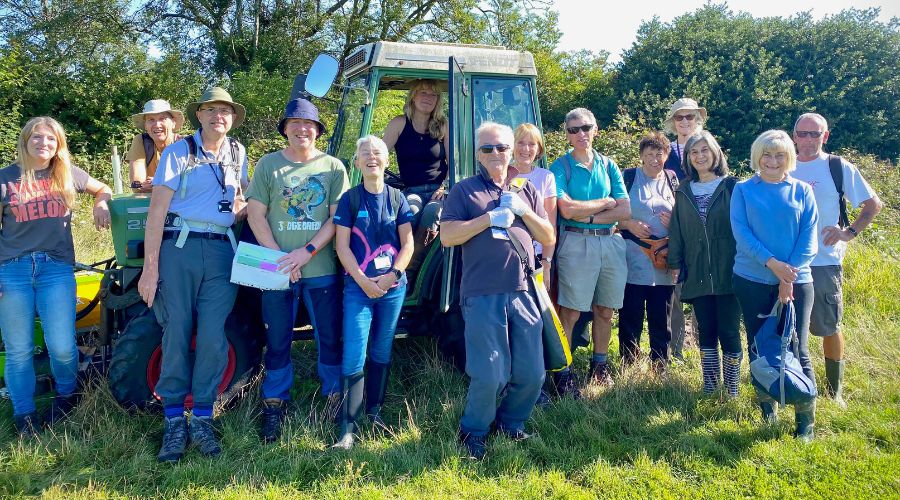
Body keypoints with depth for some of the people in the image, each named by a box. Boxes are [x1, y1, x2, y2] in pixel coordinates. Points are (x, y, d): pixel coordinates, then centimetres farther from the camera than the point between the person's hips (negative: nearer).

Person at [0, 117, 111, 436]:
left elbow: (102, 190, 26)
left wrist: (101, 205, 2)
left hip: (56, 269, 0)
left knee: (62, 347, -8)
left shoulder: (68, 176, 9)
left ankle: (66, 395, 21)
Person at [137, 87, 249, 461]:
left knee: (213, 339, -1)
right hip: (179, 248, -3)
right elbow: (157, 211, -5)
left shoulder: (237, 153, 13)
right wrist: (150, 267, -10)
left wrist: (245, 206, 8)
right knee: (176, 335, -1)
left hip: (221, 252, 3)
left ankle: (202, 420, 11)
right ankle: (174, 423, 10)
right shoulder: (178, 152, 0)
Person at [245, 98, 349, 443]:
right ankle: (274, 405, 22)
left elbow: (337, 219, -2)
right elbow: (256, 214, -1)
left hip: (322, 270, 0)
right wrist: (279, 258, -11)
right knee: (277, 342, 8)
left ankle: (335, 399, 24)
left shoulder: (333, 167, 3)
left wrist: (307, 252, -14)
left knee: (330, 339, 8)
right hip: (278, 270, 0)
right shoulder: (268, 164, 3)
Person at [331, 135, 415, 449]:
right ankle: (348, 428, -4)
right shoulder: (350, 200, 0)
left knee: (382, 353, 12)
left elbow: (407, 243, 3)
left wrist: (392, 276, -11)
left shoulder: (397, 199, 5)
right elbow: (342, 246, -4)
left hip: (393, 287, 2)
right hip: (358, 286, -2)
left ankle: (375, 412, 28)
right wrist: (363, 281, -13)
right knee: (353, 357, -8)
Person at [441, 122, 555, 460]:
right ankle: (473, 431, 20)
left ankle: (510, 422, 33)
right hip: (483, 296, -4)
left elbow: (549, 239, 13)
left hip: (524, 293, 4)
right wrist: (489, 218, -14)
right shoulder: (465, 190, 4)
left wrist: (524, 211, -3)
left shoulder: (526, 190, 17)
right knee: (489, 374, -5)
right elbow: (447, 236, -7)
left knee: (532, 373, 7)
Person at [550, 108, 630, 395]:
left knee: (605, 310, 12)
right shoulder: (561, 167, -1)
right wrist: (606, 203, -4)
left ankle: (600, 364, 27)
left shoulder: (608, 165, 11)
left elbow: (625, 211, 2)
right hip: (576, 242, -4)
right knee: (570, 312, -5)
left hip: (610, 242, 4)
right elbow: (567, 209, -15)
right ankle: (563, 372, 4)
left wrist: (588, 216, -10)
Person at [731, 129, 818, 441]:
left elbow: (809, 238, -1)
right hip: (752, 280, 1)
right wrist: (772, 262, -18)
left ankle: (806, 419, 7)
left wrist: (789, 277, -13)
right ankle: (766, 408, 23)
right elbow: (741, 232, -6)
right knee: (759, 346, 8)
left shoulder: (802, 191, 5)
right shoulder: (743, 190, 4)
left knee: (797, 349, -3)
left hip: (796, 281, 0)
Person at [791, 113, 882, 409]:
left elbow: (874, 204, 3)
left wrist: (849, 232, -10)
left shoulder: (839, 168, -2)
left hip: (824, 261, -3)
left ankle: (835, 391, 19)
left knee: (829, 327, 5)